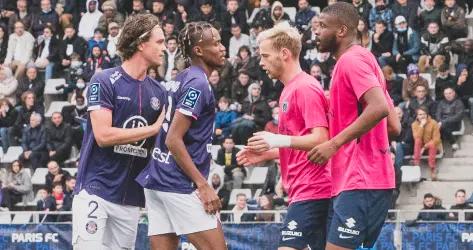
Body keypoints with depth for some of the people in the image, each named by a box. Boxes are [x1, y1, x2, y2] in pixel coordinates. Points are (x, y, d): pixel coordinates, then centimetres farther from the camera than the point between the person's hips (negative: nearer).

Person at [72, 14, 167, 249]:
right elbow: (103, 135, -15)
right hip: (95, 191, -6)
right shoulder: (104, 81, -6)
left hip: (131, 197, 6)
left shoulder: (158, 92, 10)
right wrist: (154, 129, -11)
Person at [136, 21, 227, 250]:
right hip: (180, 187, -9)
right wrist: (203, 185, -17)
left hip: (156, 181, 9)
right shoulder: (198, 84, -12)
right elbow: (174, 140, -18)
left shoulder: (180, 79, 15)